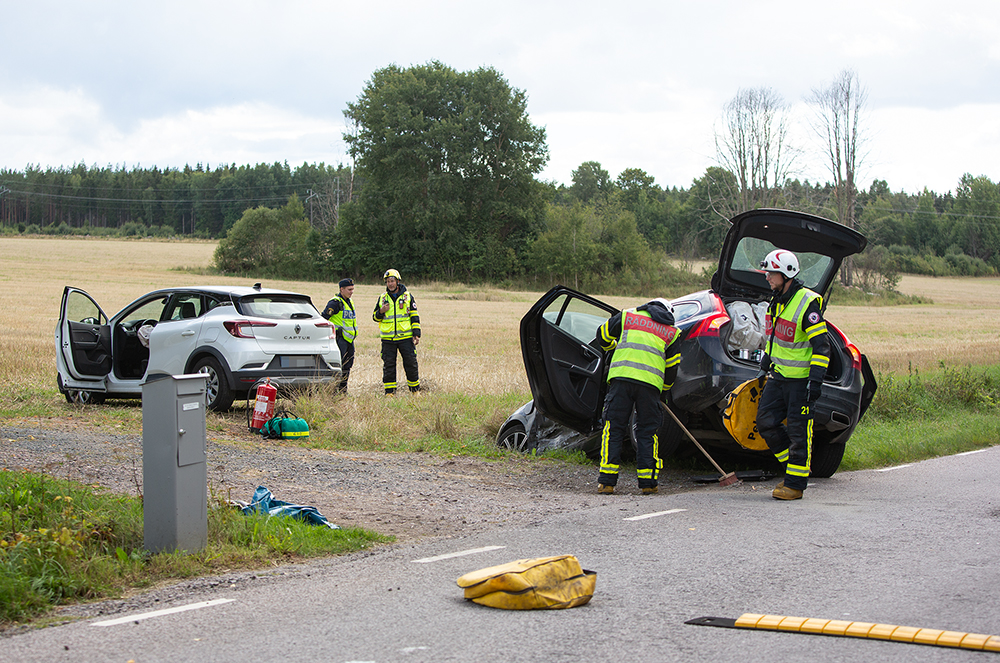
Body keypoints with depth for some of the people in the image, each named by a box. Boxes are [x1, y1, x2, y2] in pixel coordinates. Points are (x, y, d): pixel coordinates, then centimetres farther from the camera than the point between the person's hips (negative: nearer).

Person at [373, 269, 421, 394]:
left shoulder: (407, 296, 5)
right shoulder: (382, 298, 9)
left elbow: (415, 317, 7)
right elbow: (375, 317, 15)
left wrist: (416, 334, -1)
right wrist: (381, 311, -8)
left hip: (406, 337, -1)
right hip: (388, 340, 1)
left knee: (411, 364, 1)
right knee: (388, 366, 1)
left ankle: (415, 390, 14)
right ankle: (389, 393, 8)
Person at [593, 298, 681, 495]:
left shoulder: (627, 316, 19)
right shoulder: (672, 332, 21)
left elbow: (603, 336, 26)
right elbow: (672, 367, 20)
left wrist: (612, 348, 48)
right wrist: (664, 391, 35)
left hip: (621, 376, 0)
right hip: (650, 382, 0)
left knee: (614, 428, 4)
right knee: (647, 431, 10)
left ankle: (606, 482, 0)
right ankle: (647, 482, 7)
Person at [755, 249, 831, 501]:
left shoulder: (807, 303, -18)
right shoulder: (778, 299, 8)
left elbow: (822, 345, -19)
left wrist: (816, 380, -24)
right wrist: (767, 359, 28)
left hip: (801, 378, -8)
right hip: (779, 375, 8)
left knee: (798, 430, -3)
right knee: (766, 422, 5)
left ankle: (795, 484, 3)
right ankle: (793, 468, 20)